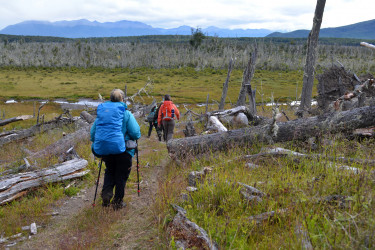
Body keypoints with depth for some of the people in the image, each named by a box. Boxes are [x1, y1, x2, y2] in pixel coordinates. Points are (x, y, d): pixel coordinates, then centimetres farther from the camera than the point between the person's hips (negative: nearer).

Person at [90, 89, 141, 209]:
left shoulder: (101, 112, 8)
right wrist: (133, 139, 10)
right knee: (121, 175, 12)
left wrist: (99, 143, 25)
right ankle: (118, 202, 19)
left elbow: (92, 133, 12)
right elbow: (136, 134, -12)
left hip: (103, 150, 4)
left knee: (109, 171, 27)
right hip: (121, 150, -4)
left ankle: (106, 193, 9)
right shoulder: (126, 113, -6)